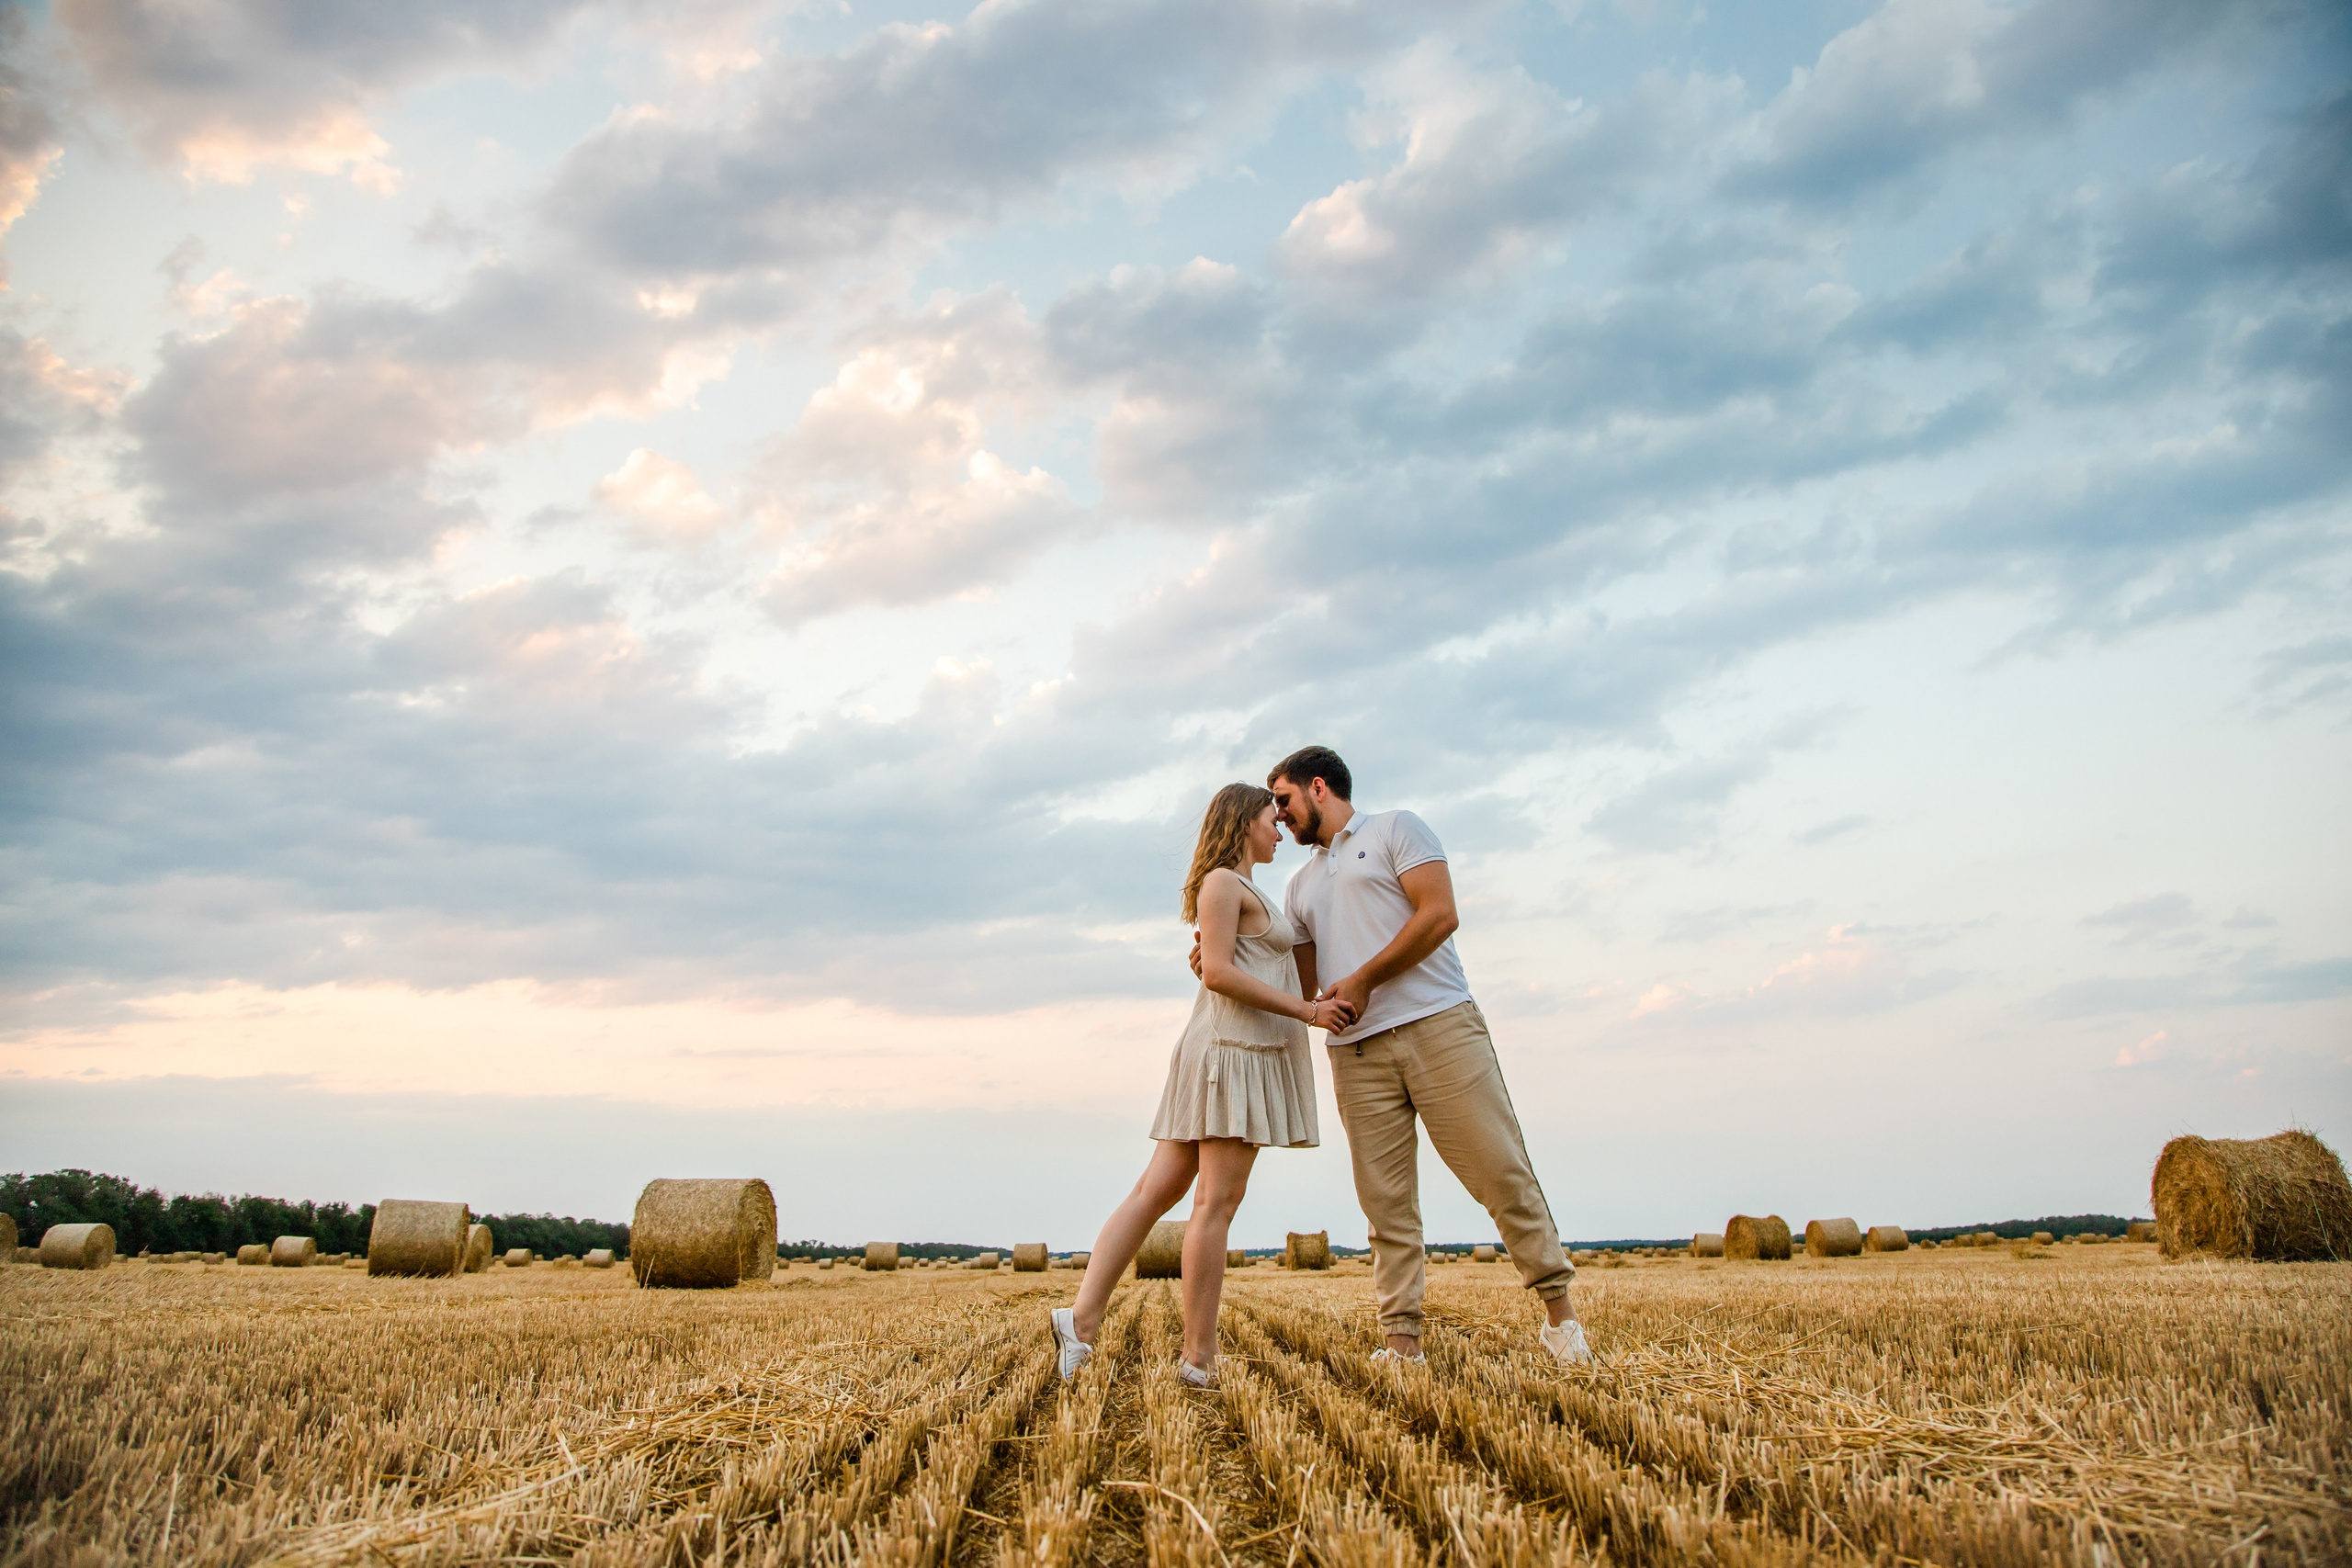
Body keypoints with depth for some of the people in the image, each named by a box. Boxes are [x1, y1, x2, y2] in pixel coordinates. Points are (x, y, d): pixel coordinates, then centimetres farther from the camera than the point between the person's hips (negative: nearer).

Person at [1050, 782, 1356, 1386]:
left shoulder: (1248, 894, 26)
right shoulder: (1223, 881, -4)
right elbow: (1218, 973, -14)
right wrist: (1305, 1010, -14)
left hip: (1247, 1051, 10)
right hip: (1234, 1047, -10)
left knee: (1156, 1191, 2)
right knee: (1218, 1202, -9)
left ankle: (1082, 1317, -2)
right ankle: (1199, 1357, -7)